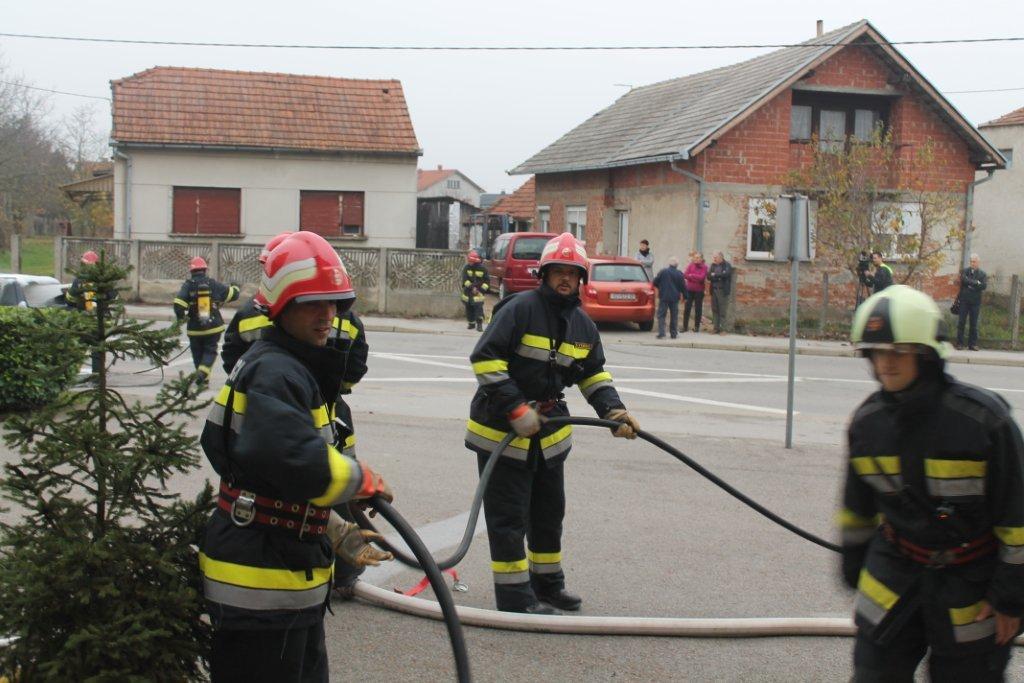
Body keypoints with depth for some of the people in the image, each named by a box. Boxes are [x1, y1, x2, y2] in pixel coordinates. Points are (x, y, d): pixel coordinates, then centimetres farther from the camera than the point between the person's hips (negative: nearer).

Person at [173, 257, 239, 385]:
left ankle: (203, 378, 19)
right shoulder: (213, 284, -3)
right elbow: (232, 294, 2)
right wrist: (234, 288, 25)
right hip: (214, 327, 0)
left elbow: (178, 304, -18)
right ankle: (204, 371, -15)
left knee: (197, 353, 15)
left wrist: (180, 316, 1)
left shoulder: (188, 285, -8)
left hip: (195, 329, 0)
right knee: (210, 350, 9)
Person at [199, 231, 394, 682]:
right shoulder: (273, 373, -18)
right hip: (260, 585, -11)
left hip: (290, 577, 11)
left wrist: (338, 535, 15)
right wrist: (366, 480, -13)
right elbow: (303, 467, -31)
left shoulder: (298, 371, 16)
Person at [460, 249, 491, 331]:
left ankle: (479, 324, -14)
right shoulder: (466, 267, 0)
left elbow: (487, 281, 1)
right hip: (468, 292, 3)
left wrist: (481, 289, -10)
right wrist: (471, 287, -18)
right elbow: (464, 280, -9)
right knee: (469, 308, 9)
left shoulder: (483, 268, -3)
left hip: (478, 293, -3)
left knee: (478, 307, -14)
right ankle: (471, 323, 23)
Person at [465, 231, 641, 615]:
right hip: (501, 428, -8)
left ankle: (547, 583, 35)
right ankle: (515, 596, 6)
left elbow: (594, 375, 17)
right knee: (509, 515, -3)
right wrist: (516, 409, -25)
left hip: (549, 431, 8)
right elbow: (484, 358, -21)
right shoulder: (520, 309, -17)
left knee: (549, 511, 19)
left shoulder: (583, 326, 7)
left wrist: (613, 411, 0)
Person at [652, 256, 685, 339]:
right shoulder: (679, 274, -3)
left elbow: (655, 282, -1)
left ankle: (661, 333, -10)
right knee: (674, 316, 13)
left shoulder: (663, 271, -6)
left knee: (661, 315, 1)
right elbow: (683, 286, 0)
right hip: (675, 298, 1)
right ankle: (674, 333, 16)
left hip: (663, 297, -1)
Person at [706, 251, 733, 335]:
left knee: (722, 311, -6)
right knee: (714, 310, 5)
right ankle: (716, 328, 9)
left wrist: (715, 275, -8)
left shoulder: (727, 265, -1)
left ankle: (722, 328, -5)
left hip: (723, 291, -5)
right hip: (714, 290, 5)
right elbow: (709, 277, 4)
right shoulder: (713, 265, 13)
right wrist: (719, 277, -11)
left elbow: (725, 274, -19)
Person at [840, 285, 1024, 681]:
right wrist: (853, 565, 18)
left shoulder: (983, 418, -19)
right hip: (893, 573, 4)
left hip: (971, 582, -3)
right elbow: (857, 506, 12)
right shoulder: (867, 421, -4)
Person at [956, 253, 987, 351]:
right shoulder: (965, 271, 8)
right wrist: (976, 283, -11)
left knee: (974, 324, 2)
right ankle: (959, 343, 1)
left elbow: (984, 286, -8)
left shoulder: (982, 274, 7)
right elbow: (964, 280, -11)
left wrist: (970, 284, -12)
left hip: (975, 302, 0)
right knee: (961, 322, -3)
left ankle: (972, 344, 5)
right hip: (964, 301, 0)